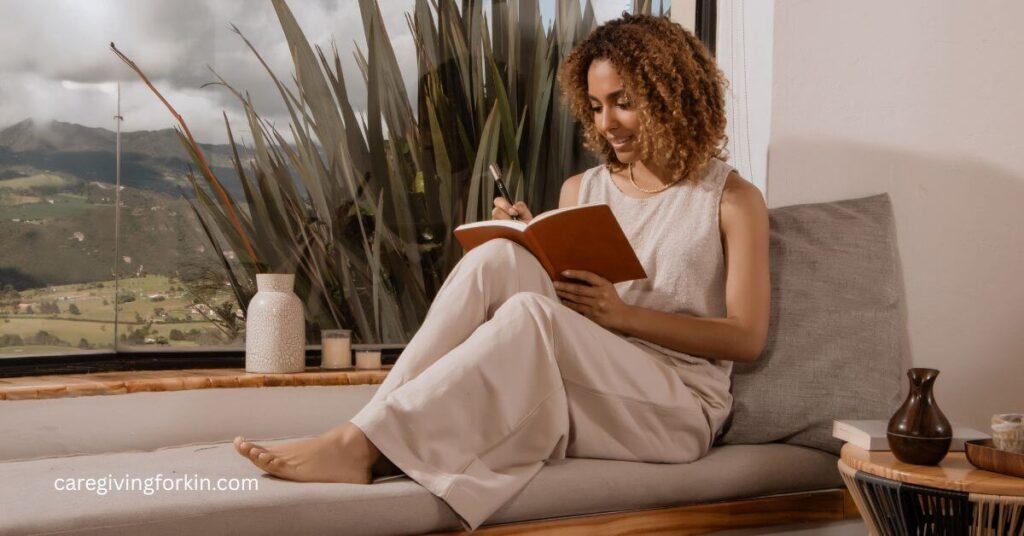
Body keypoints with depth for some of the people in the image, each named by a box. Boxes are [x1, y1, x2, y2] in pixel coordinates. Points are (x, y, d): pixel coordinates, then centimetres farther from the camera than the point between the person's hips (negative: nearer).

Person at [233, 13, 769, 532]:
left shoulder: (732, 198, 3)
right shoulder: (581, 190, 16)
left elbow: (747, 338, -5)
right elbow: (557, 296, 14)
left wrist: (622, 314, -16)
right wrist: (529, 253, -6)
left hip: (674, 409, -3)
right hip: (578, 388, 4)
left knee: (528, 313, -34)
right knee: (498, 257, -26)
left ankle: (364, 443, -36)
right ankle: (370, 430, -33)